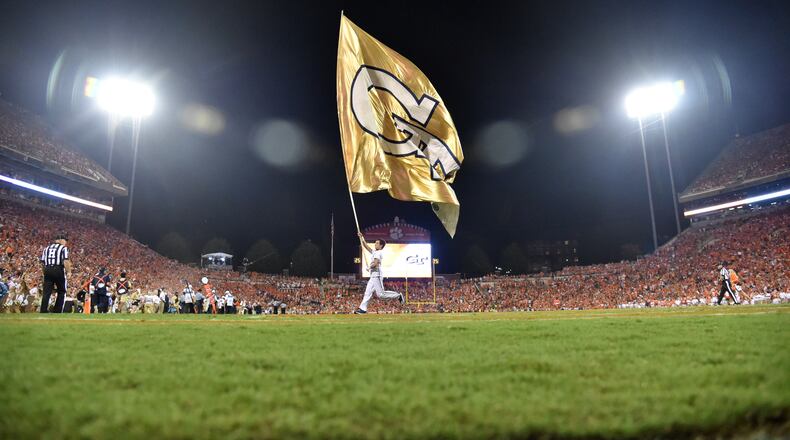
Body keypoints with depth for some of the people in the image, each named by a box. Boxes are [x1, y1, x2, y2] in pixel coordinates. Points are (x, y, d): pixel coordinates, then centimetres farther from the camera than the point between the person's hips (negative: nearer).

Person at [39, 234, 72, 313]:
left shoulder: (46, 248, 17)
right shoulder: (63, 248, -1)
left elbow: (42, 262, 12)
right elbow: (66, 261, -13)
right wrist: (68, 271, -9)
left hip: (47, 271, 5)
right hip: (59, 270, -5)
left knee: (46, 292, 5)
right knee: (61, 291, 7)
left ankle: (43, 311, 0)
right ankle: (57, 311, 4)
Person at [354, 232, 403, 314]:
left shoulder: (378, 253, -10)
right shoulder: (374, 252, 18)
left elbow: (375, 264, -22)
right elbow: (365, 246, 24)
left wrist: (369, 267, -5)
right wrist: (361, 237, 18)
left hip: (377, 275, -10)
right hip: (373, 276, 10)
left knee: (381, 294, -11)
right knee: (368, 292, 4)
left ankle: (398, 296, 1)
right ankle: (363, 308, 2)